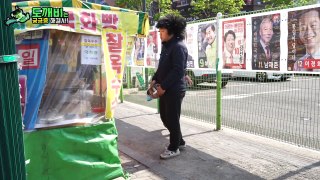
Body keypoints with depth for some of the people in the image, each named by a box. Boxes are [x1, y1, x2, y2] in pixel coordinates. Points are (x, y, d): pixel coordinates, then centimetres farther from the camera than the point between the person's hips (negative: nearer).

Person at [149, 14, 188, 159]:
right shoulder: (166, 46, 14)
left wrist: (163, 86, -20)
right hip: (165, 89, 9)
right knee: (165, 117, 16)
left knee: (172, 119, 1)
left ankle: (174, 148, 17)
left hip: (174, 90, -9)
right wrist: (155, 80, 7)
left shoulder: (179, 47, -14)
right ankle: (179, 141, 33)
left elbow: (178, 70, -21)